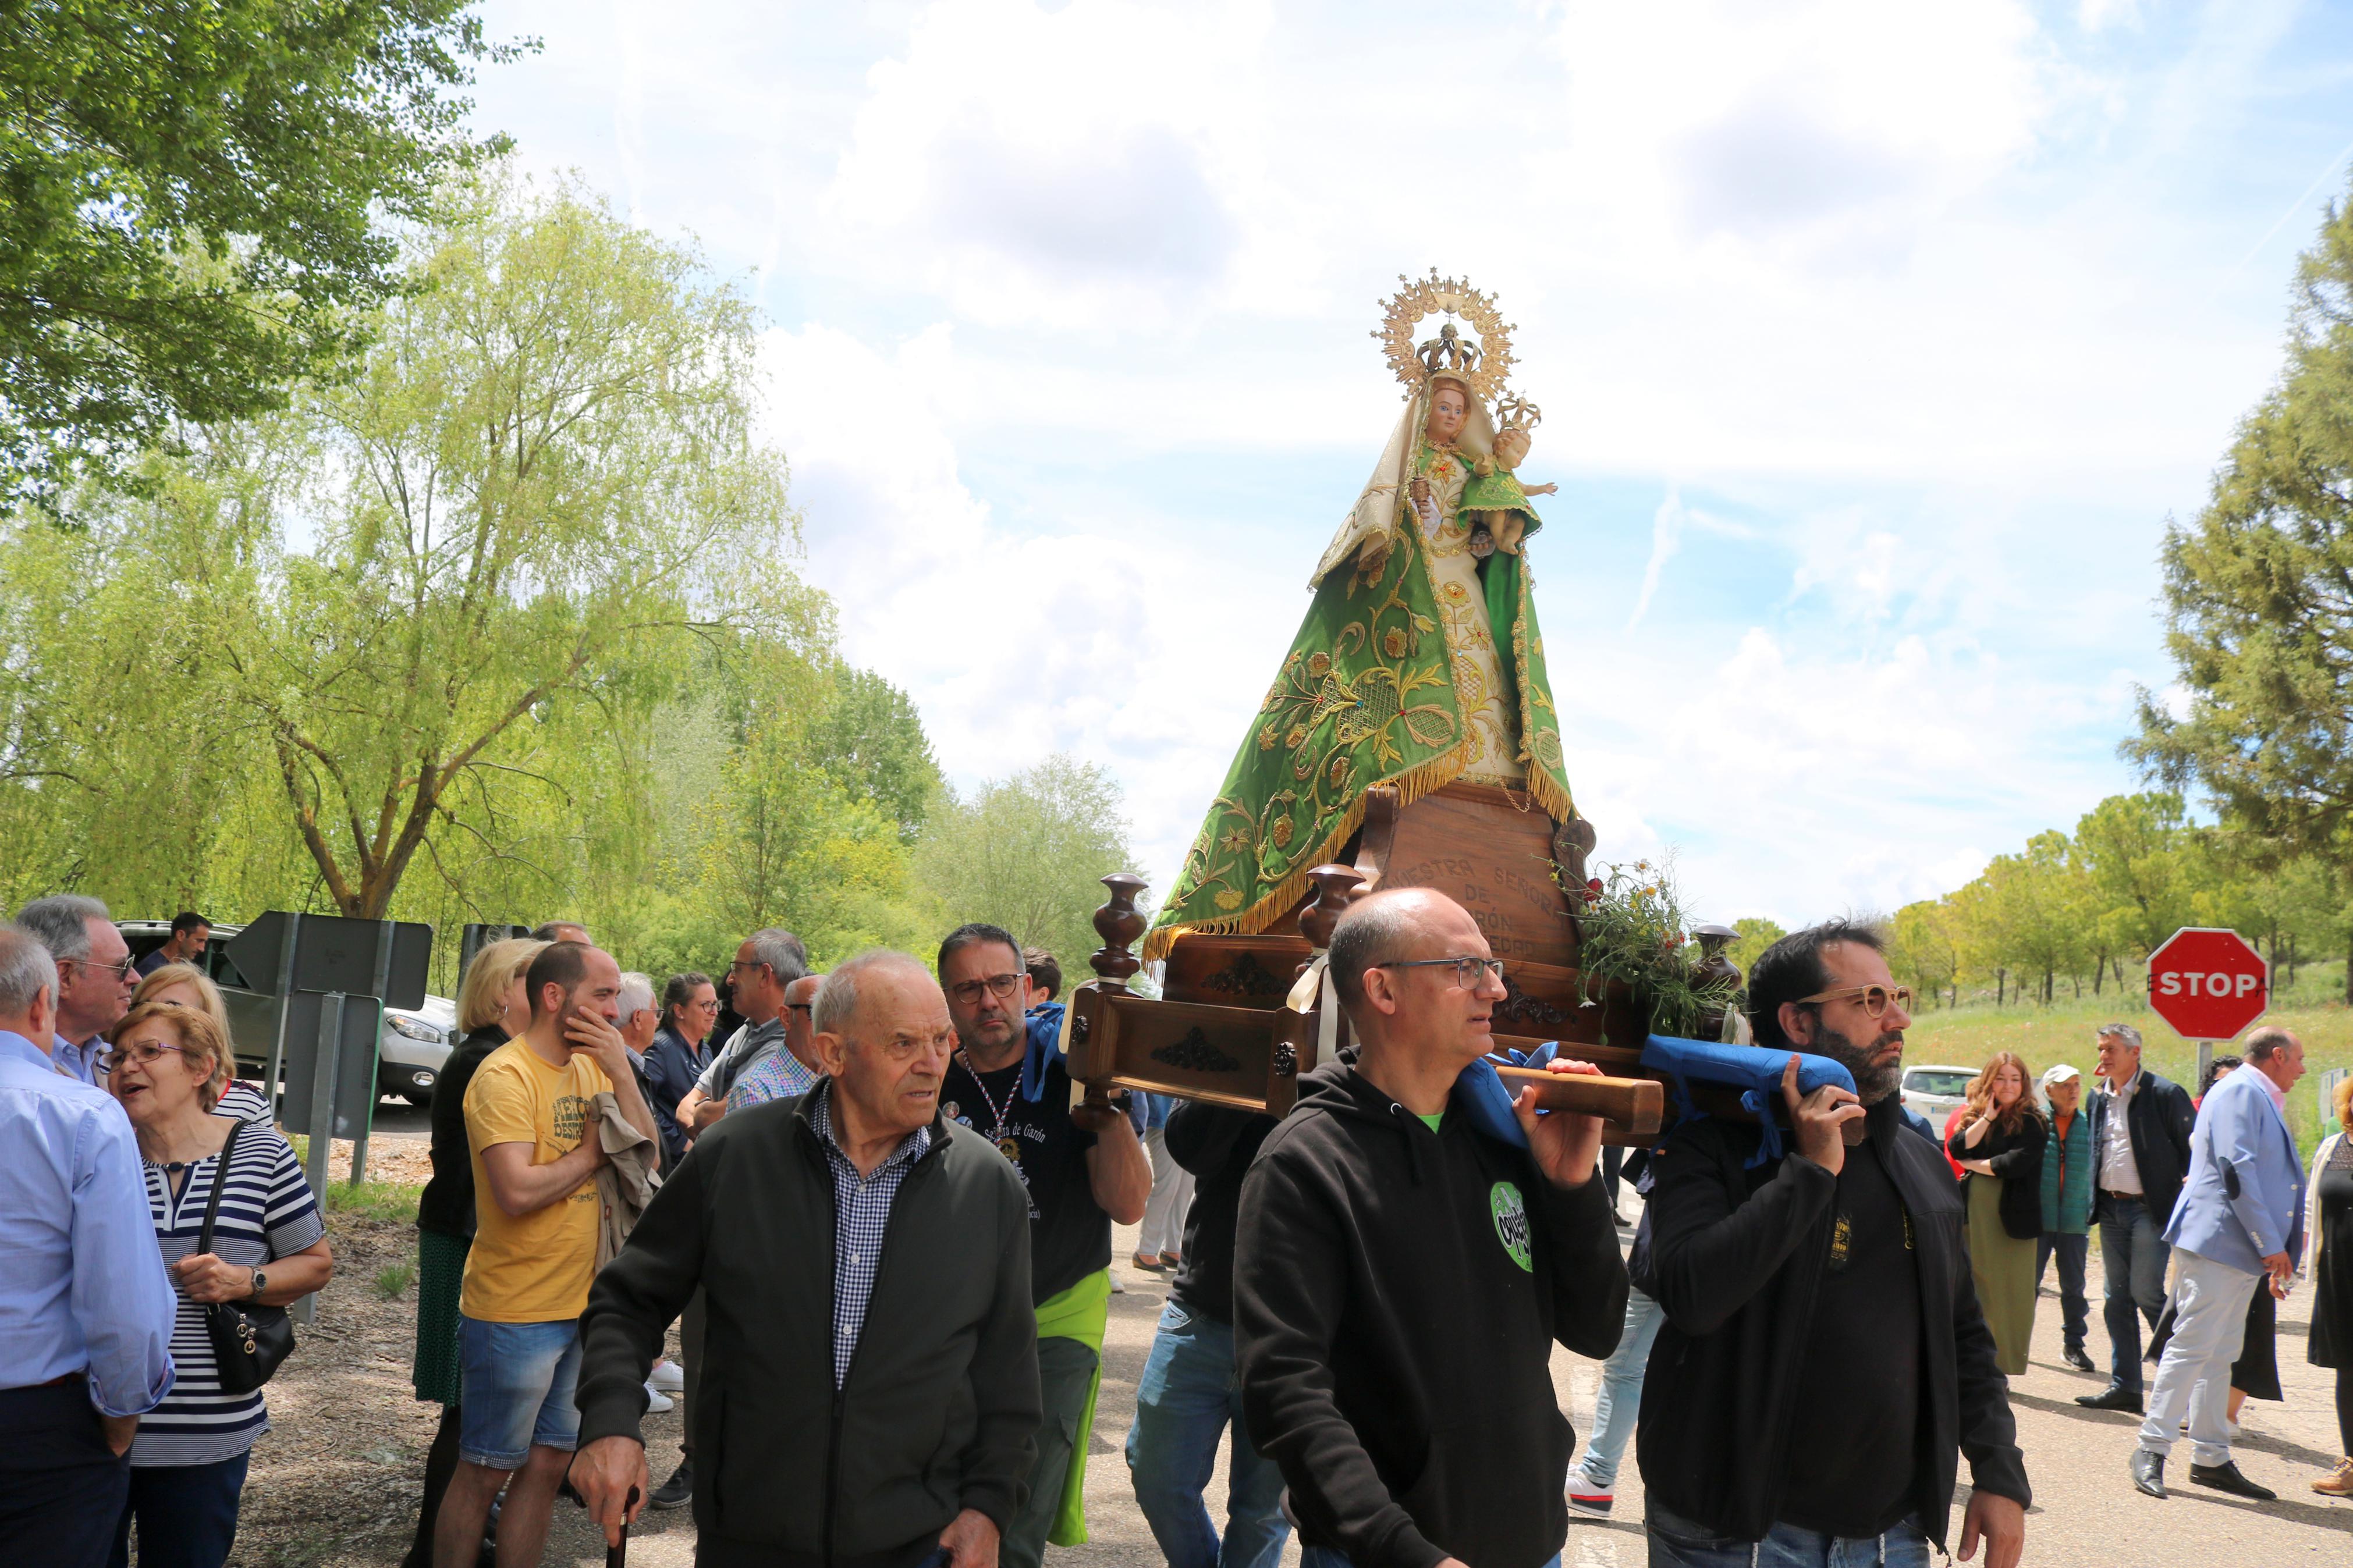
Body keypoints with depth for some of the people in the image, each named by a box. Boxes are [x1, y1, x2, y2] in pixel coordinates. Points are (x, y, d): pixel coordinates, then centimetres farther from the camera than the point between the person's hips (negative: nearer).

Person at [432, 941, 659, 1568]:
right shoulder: (506, 1075, -16)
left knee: (548, 1465, 15)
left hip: (582, 1304, 7)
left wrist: (621, 1071, -11)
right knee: (485, 1472, 6)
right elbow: (519, 1191, -28)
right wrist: (593, 1152, -13)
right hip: (515, 1312, -7)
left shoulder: (594, 1067, 6)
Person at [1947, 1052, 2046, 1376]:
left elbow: (2015, 1164, -14)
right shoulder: (1974, 1115, 11)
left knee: (2008, 1292, 1)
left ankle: (2002, 1368, 8)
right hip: (1973, 1214, 4)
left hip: (2011, 1216, -4)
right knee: (1973, 1290, 4)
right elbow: (1956, 1148, -4)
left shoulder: (2032, 1122, -3)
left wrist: (1974, 1165, -2)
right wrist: (1988, 1117, -7)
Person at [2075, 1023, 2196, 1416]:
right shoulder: (2099, 1099, 11)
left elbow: (2192, 1149, -8)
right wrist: (2094, 1203, 11)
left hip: (2149, 1209, -7)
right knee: (2117, 1298, 8)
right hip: (2111, 1208, 7)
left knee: (2146, 1294, -9)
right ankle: (2124, 1386, 14)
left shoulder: (2165, 1094, -9)